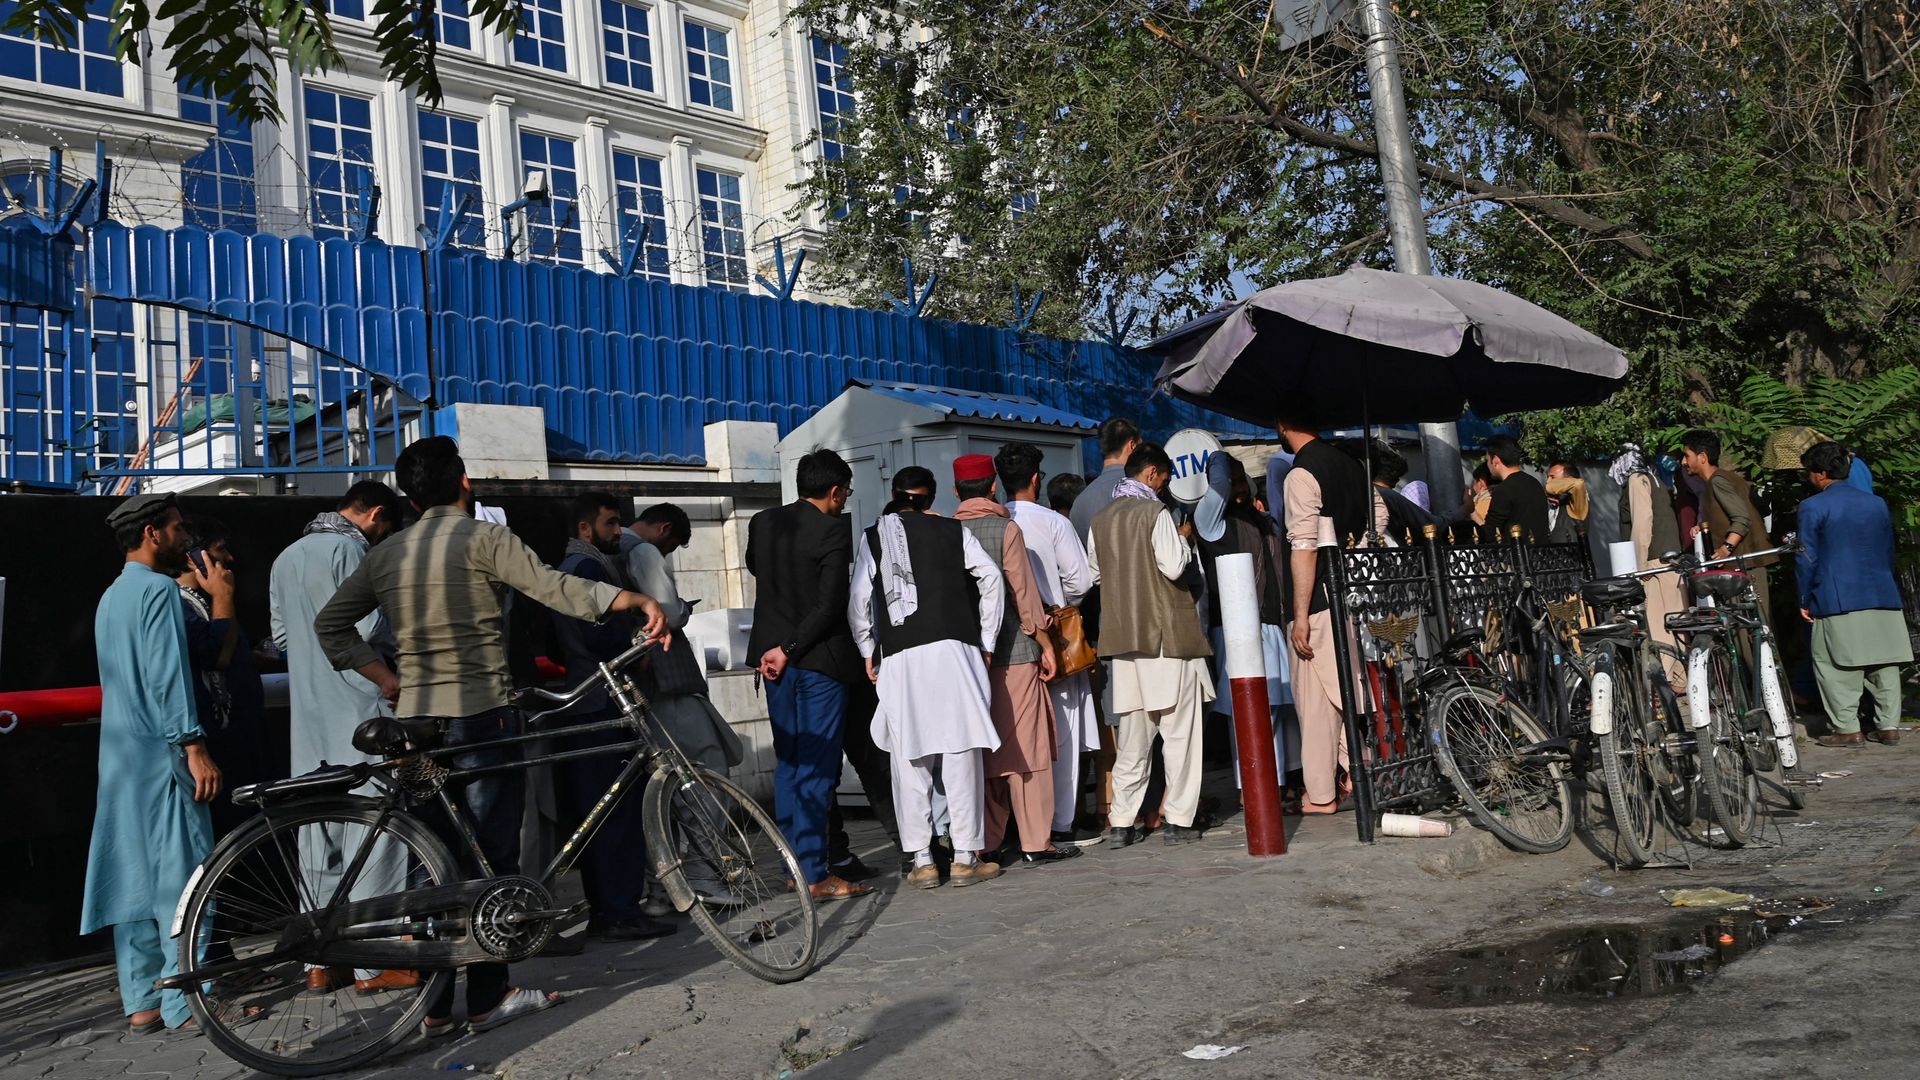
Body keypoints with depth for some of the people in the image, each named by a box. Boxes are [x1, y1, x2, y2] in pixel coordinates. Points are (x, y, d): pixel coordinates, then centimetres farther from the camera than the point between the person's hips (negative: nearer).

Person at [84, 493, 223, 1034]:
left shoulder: (112, 596, 19)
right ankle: (186, 1000, -3)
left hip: (121, 757, 10)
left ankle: (142, 1001, 14)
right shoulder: (159, 589, -11)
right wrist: (195, 747, -21)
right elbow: (168, 676, -19)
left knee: (133, 876, 10)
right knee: (181, 872, -6)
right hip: (161, 752, -10)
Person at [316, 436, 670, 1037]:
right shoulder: (483, 538, -7)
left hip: (415, 719, 6)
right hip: (480, 715, -6)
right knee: (492, 861, 3)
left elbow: (330, 624, 15)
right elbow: (554, 588, -20)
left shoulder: (386, 555, 11)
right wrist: (636, 600, -25)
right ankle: (489, 998, 7)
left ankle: (436, 1006, 15)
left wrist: (386, 678, 11)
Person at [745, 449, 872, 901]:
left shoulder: (762, 522, 5)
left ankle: (793, 864, 21)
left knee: (788, 763, 15)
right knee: (817, 767, -2)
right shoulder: (833, 532, -14)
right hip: (820, 660, -7)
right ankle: (815, 875, 0)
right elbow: (830, 607, -19)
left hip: (775, 657, 7)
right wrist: (789, 650, -12)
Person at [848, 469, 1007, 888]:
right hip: (953, 650, 0)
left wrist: (868, 652, 14)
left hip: (898, 658, 1)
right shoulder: (953, 531, 9)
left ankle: (921, 860, 7)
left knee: (909, 759, 5)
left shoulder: (873, 536, 10)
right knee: (961, 752, 3)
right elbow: (991, 578, 1)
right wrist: (986, 642, 7)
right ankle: (966, 857, 6)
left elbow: (858, 600, 5)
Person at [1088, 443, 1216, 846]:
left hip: (1123, 637, 6)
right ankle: (1179, 820, 5)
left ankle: (1121, 823, 9)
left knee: (1131, 737, 10)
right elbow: (1173, 567, -15)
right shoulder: (1155, 512, -9)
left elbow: (1093, 573, 17)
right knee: (1179, 733, 3)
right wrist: (1183, 538, 2)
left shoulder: (1102, 518, 11)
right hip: (1167, 635, -6)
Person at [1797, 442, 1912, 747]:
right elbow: (1888, 552, 18)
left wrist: (1805, 601, 2)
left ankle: (1847, 729, -2)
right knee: (1884, 664, 10)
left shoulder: (1813, 507, -6)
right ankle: (1889, 725, 12)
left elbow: (1807, 559, -6)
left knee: (1834, 665, 0)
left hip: (1838, 601, -6)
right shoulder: (1877, 503, 12)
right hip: (1882, 596, 6)